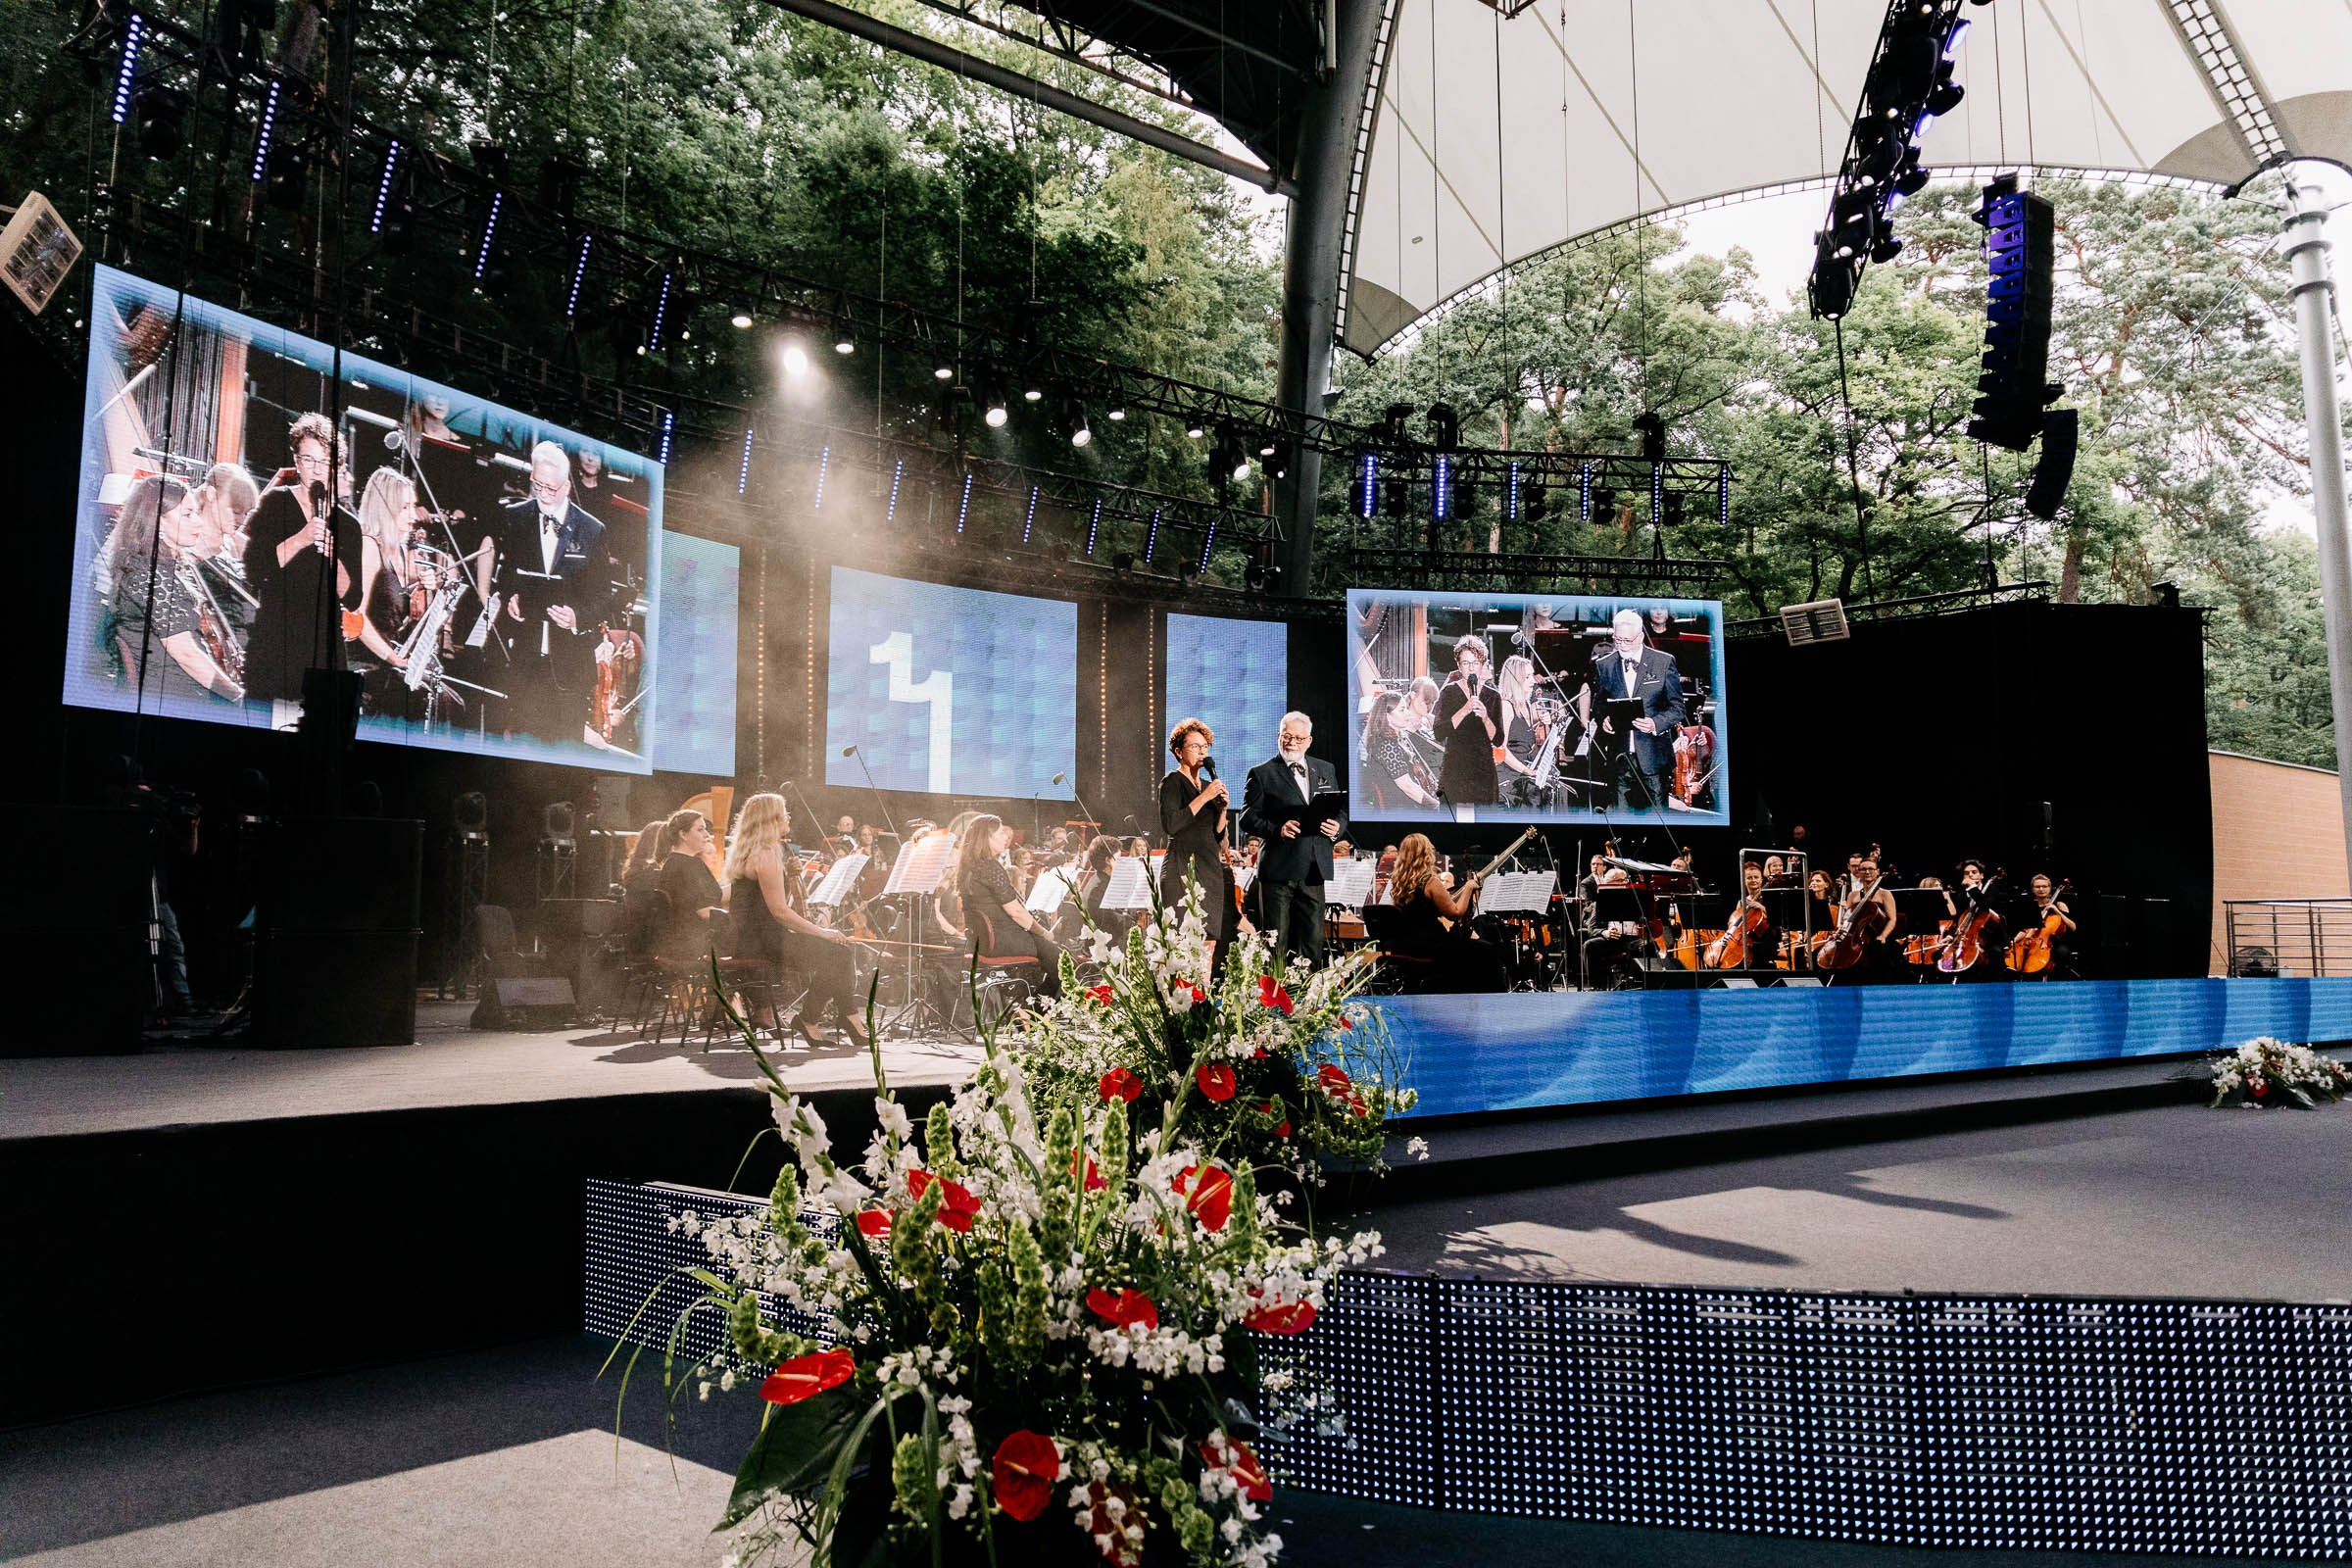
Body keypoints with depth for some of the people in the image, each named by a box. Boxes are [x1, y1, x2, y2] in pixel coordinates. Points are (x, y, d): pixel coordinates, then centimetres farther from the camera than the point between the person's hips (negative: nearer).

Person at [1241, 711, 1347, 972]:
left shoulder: (1325, 770, 16)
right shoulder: (1261, 774, 2)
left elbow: (1340, 812, 19)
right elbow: (1248, 818, -4)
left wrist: (1337, 827, -4)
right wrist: (1277, 829, -20)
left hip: (1314, 869, 4)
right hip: (1277, 869, -4)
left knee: (1314, 940, 8)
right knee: (1276, 943, -1)